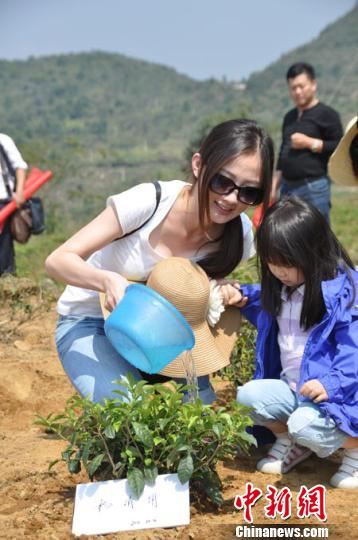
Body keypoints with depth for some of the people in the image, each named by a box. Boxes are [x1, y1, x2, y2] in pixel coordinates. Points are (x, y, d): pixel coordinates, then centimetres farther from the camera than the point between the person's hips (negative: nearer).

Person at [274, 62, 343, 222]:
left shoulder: (326, 114, -4)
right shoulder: (289, 117, 18)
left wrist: (310, 143, -15)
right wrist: (274, 186, 18)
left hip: (314, 188, -7)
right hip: (287, 187, 7)